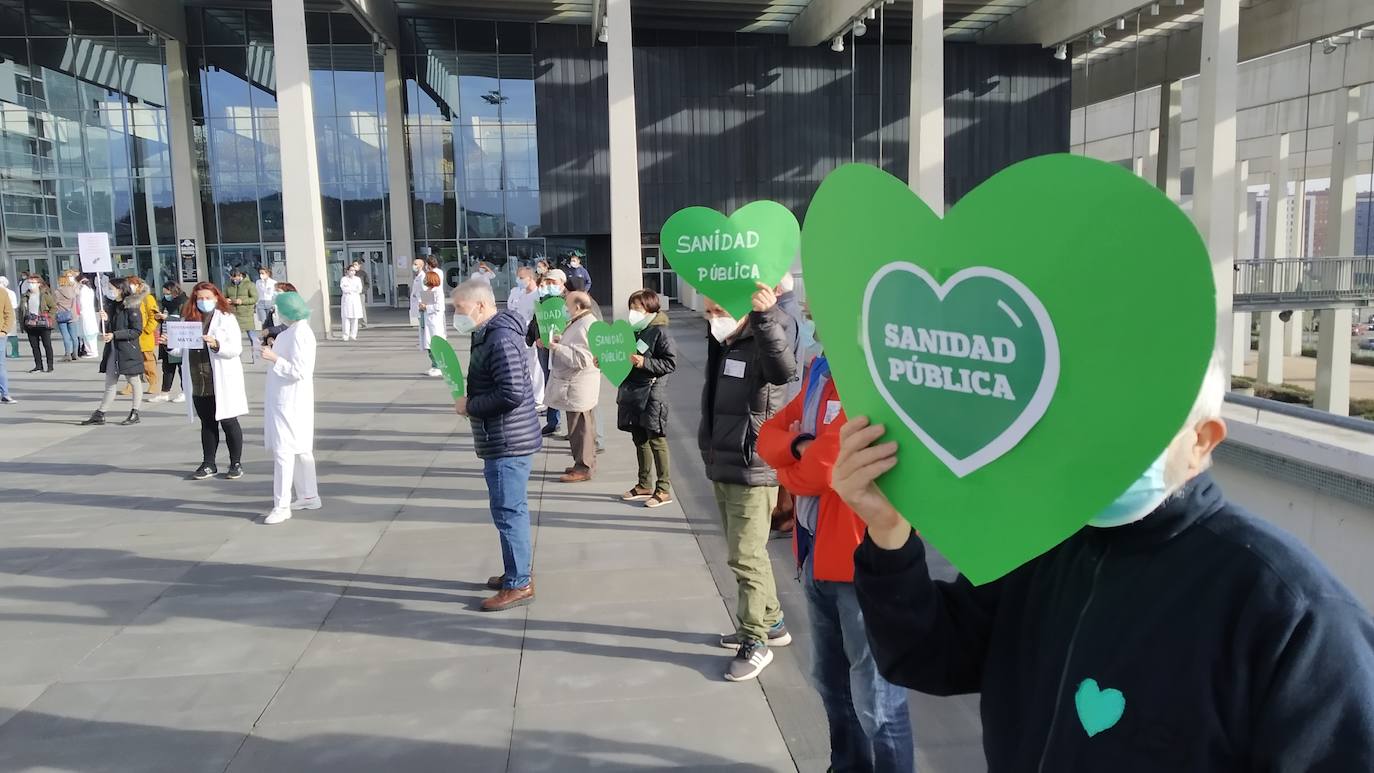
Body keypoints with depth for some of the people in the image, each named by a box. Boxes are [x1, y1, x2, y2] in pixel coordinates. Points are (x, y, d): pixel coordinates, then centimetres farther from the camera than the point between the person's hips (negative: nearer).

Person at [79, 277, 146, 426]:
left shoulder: (131, 307, -11)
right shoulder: (111, 305, 11)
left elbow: (137, 331, -15)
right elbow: (109, 328, 14)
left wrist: (114, 335, -18)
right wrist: (105, 320, -7)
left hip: (129, 350, -7)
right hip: (112, 349, 7)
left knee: (134, 381, 6)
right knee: (110, 383, 9)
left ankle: (135, 414, 15)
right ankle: (100, 415, 10)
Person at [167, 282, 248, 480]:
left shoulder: (226, 317, -3)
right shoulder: (189, 319, 10)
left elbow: (236, 349, -11)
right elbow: (183, 350, 17)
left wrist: (216, 344, -27)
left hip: (222, 381, -5)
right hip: (198, 382, 5)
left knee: (228, 422, 3)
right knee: (207, 423, 13)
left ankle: (236, 463, 13)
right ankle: (209, 464, 21)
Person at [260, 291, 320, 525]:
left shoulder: (300, 335, -19)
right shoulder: (294, 331, 10)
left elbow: (298, 371, -23)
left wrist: (274, 358, -21)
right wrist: (274, 348, 9)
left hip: (290, 402, -10)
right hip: (285, 399, 10)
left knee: (284, 452, -7)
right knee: (300, 449, 16)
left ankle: (282, 505, -3)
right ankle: (309, 496, 25)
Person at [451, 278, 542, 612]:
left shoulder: (501, 339, -20)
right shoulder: (489, 334, 12)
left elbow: (512, 393, -27)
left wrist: (470, 406, -15)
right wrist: (472, 402, 7)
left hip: (507, 443, -10)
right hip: (506, 440, 10)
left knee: (508, 512, -3)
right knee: (513, 510, 19)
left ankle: (519, 584, 7)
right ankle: (518, 571, 31)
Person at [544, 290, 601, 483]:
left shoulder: (587, 326, -20)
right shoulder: (578, 322, 14)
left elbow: (582, 358, -27)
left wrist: (557, 348, -24)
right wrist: (556, 342, 10)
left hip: (578, 386, -11)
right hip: (572, 383, 11)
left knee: (579, 427, -3)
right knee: (581, 426, 17)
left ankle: (584, 467, 4)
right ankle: (585, 464, 26)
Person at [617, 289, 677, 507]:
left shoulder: (659, 332, -11)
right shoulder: (632, 331, 11)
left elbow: (671, 363, -15)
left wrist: (645, 363, -22)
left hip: (652, 393, -8)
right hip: (631, 391, 8)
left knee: (656, 440, -3)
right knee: (639, 439, 14)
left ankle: (664, 489, 4)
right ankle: (645, 484, 25)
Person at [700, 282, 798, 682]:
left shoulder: (765, 340, -16)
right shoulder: (720, 343, 11)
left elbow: (783, 370, -41)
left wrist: (765, 316, -56)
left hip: (752, 471, -9)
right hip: (721, 468, 9)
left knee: (747, 558, -4)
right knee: (749, 555, 18)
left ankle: (755, 642, 9)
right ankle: (770, 622, 33)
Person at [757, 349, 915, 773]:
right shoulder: (821, 369, 8)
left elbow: (817, 471, -24)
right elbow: (770, 433, 9)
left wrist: (787, 468, -2)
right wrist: (800, 447, -13)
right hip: (818, 555, 9)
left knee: (875, 699, 2)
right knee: (830, 680, 23)